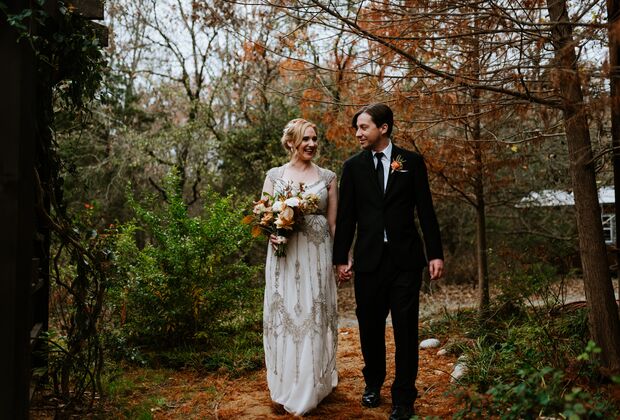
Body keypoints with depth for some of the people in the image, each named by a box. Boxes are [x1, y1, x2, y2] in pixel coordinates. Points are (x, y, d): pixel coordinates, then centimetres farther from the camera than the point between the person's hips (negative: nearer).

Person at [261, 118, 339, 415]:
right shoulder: (274, 175, 6)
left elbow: (333, 222, 7)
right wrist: (271, 232, -15)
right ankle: (285, 387, 18)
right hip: (284, 255, 0)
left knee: (314, 317, 3)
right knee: (283, 316, 4)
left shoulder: (327, 176, 6)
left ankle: (309, 391, 17)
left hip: (316, 255, 0)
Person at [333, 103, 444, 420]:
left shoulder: (412, 162, 3)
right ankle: (373, 383, 32)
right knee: (370, 326, 11)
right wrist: (341, 258, 1)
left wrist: (435, 253, -3)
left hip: (405, 258, -1)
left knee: (405, 328, 2)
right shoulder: (352, 166, 5)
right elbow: (346, 217, 5)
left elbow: (425, 210, 2)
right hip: (368, 260, 1)